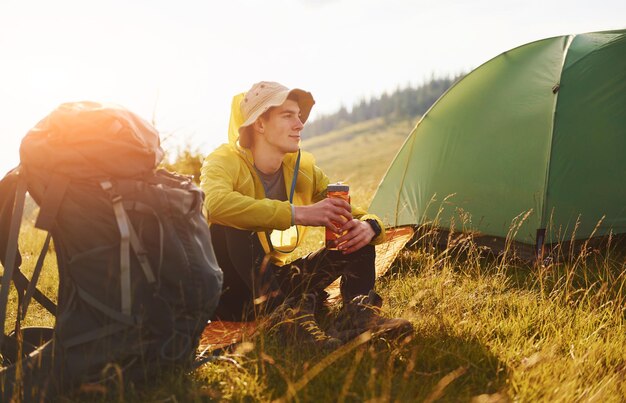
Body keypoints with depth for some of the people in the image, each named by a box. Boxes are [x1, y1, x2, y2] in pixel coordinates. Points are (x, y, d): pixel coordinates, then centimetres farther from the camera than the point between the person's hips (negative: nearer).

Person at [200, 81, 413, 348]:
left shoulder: (304, 169, 0)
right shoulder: (224, 161, -17)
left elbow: (347, 215, 0)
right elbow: (216, 202, -42)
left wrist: (369, 226, -26)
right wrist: (298, 214, -46)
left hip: (274, 279, 6)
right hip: (229, 294, -5)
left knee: (357, 232, -7)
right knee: (233, 223, -35)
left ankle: (359, 315, -27)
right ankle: (285, 312, -44)